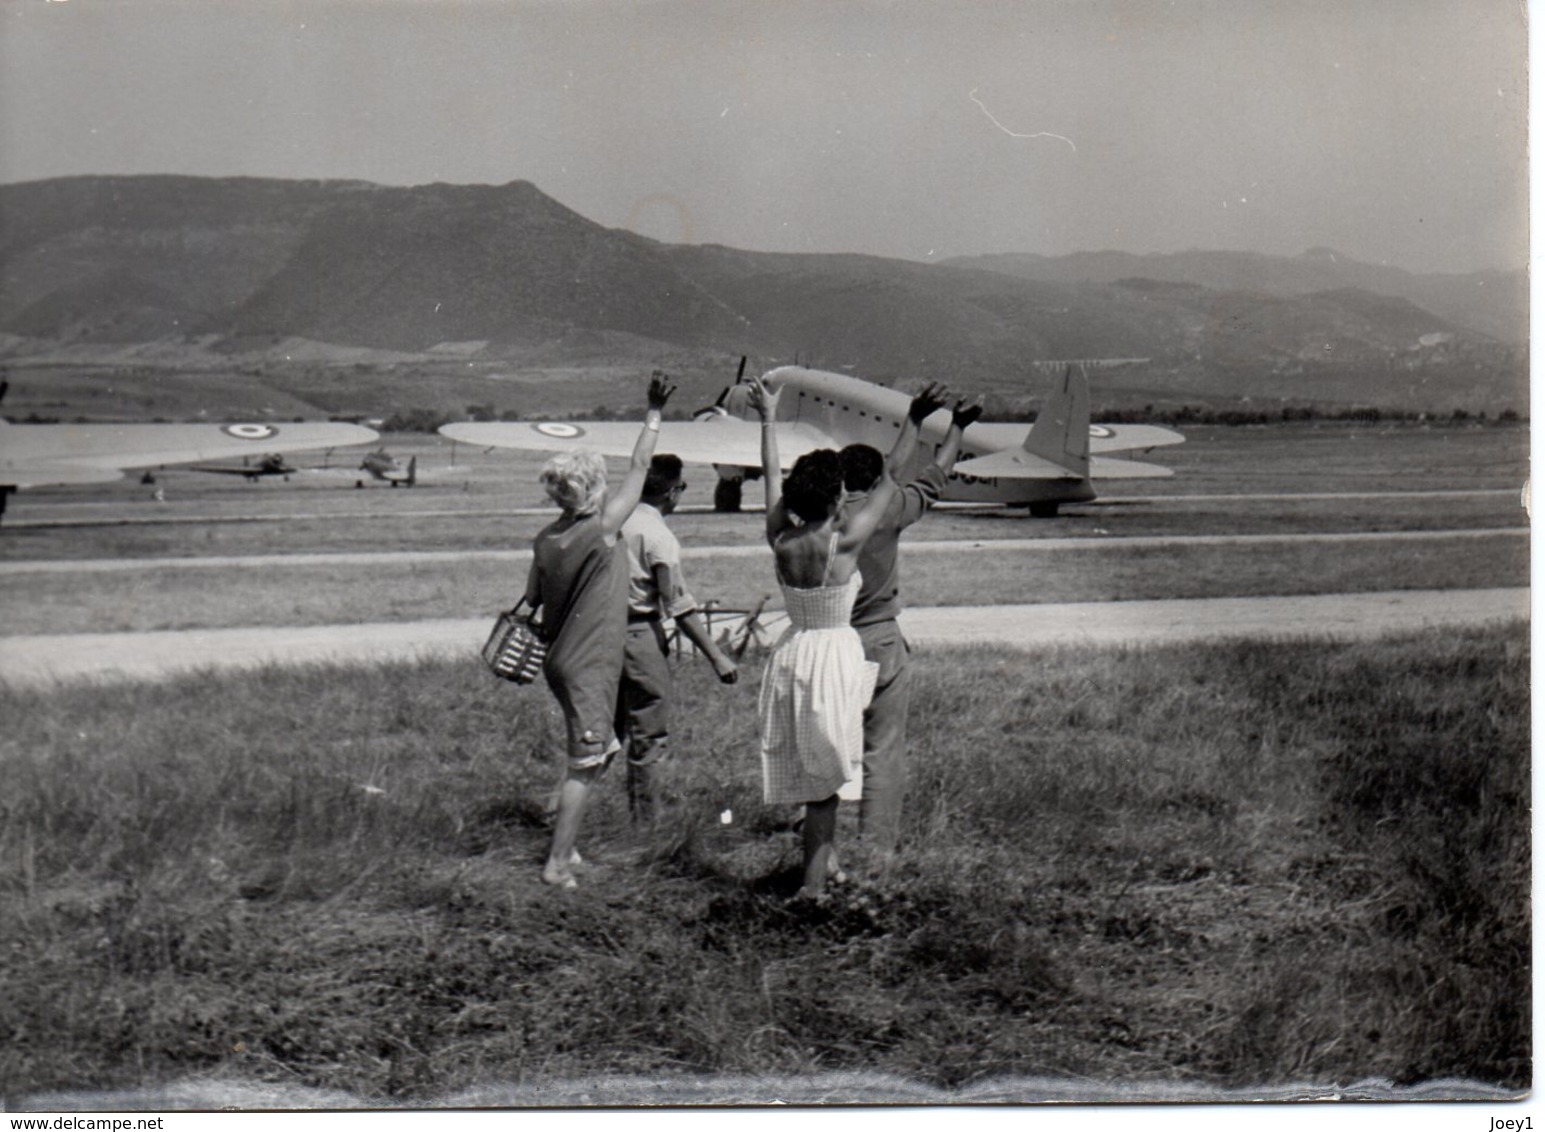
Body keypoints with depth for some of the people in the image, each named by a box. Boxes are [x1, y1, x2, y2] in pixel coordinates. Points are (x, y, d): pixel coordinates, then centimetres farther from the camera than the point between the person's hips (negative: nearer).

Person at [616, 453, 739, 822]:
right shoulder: (659, 537, -16)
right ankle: (645, 820, 8)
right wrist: (717, 657, -17)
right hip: (640, 635, -7)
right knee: (649, 737, 3)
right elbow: (680, 606, -18)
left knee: (609, 730, 19)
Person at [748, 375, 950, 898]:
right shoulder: (845, 542, -18)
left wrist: (768, 419, 20)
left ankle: (824, 855, 33)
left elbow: (772, 480, 8)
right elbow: (890, 477, -12)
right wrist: (914, 421, -6)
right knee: (825, 768, 3)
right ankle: (815, 876, 8)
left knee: (814, 766, 19)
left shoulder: (780, 542, -7)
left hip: (793, 653, 5)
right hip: (837, 654, -5)